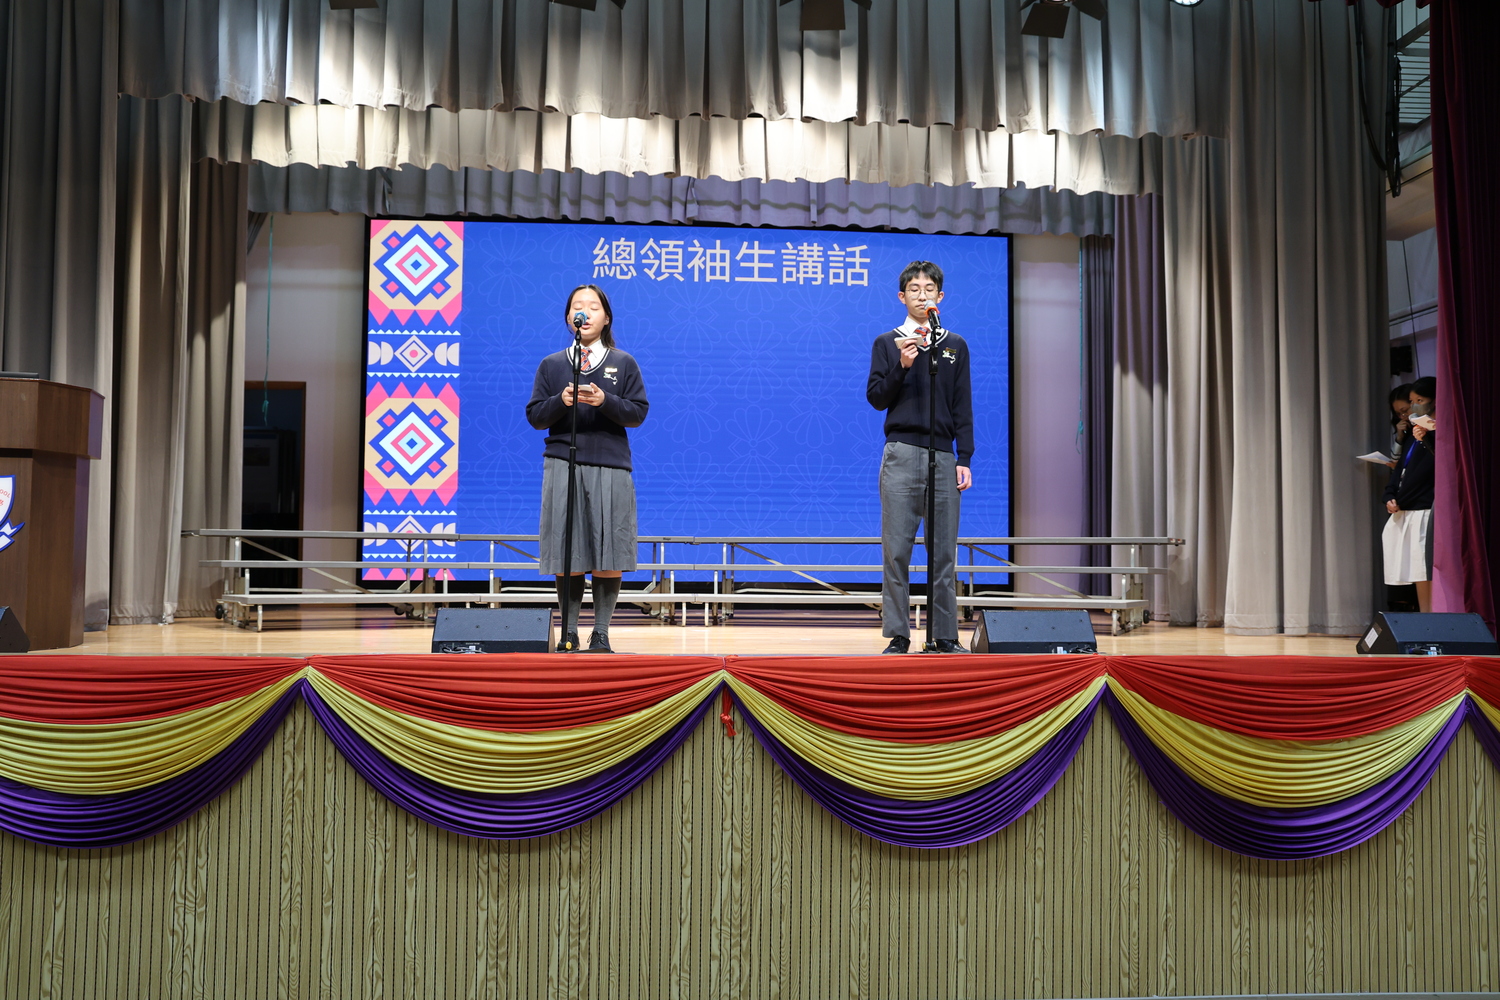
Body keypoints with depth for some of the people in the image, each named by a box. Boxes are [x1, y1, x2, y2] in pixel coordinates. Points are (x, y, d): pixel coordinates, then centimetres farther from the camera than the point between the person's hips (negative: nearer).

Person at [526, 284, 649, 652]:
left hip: (610, 468, -1)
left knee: (608, 558, -3)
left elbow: (638, 413, 2)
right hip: (562, 466, 1)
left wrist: (605, 401, -15)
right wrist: (561, 401, -13)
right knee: (566, 557, 1)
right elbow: (535, 416, 6)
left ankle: (601, 633, 8)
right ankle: (569, 633, 10)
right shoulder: (551, 365, 11)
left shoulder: (624, 363, 9)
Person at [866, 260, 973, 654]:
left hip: (943, 457, 2)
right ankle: (898, 636, 2)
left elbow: (963, 407, 11)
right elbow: (876, 398, 2)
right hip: (901, 455, -1)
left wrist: (965, 459, 3)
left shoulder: (955, 346, 15)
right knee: (896, 550, -3)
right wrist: (902, 366, -12)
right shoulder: (887, 343, 10)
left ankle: (946, 637, 8)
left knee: (943, 552, 2)